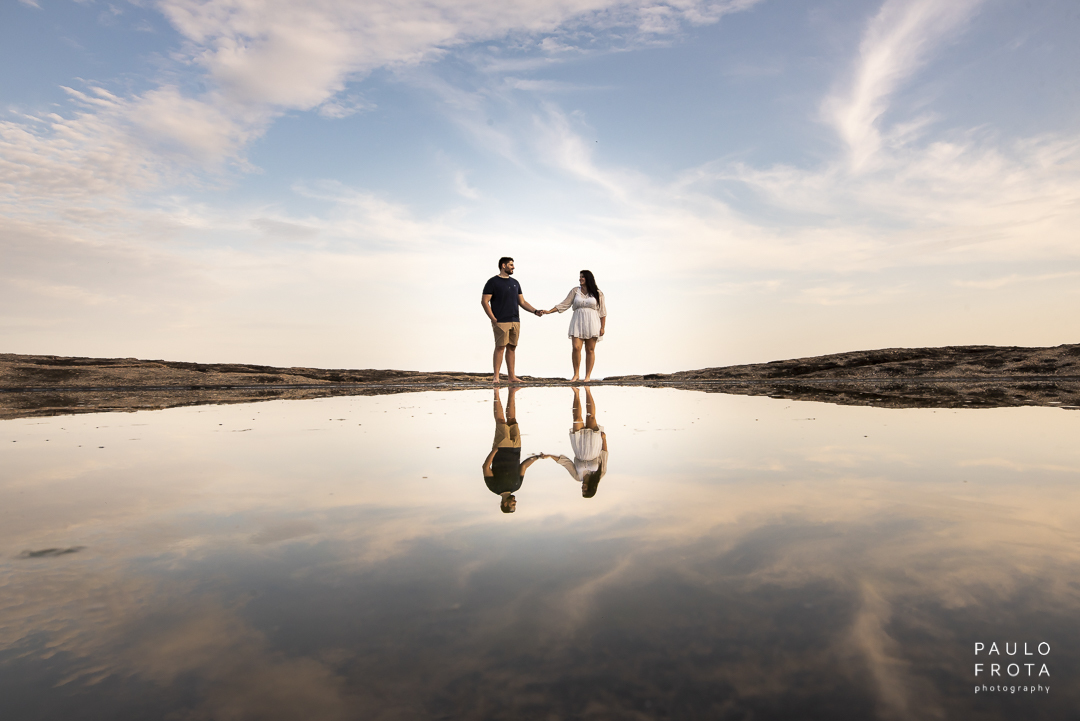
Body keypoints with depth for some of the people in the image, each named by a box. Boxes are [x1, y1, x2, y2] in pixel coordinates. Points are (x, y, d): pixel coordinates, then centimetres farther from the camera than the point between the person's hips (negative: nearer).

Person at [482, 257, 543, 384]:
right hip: (500, 322, -6)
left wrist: (535, 311, 5)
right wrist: (493, 319, -12)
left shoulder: (515, 283, 18)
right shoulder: (492, 282, 0)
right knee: (500, 347, -8)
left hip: (515, 321, 6)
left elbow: (522, 302, 19)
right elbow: (484, 301, -5)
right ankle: (496, 377, -4)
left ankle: (511, 376, 10)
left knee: (512, 348, 6)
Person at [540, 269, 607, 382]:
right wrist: (549, 311, 0)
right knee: (576, 348, -10)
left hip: (592, 324, -1)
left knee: (590, 350, -1)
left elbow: (602, 312, 5)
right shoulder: (575, 290, 10)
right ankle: (576, 374, 3)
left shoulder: (597, 293, 5)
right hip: (577, 323, 1)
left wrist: (602, 327, 0)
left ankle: (588, 375, 6)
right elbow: (564, 305, 8)